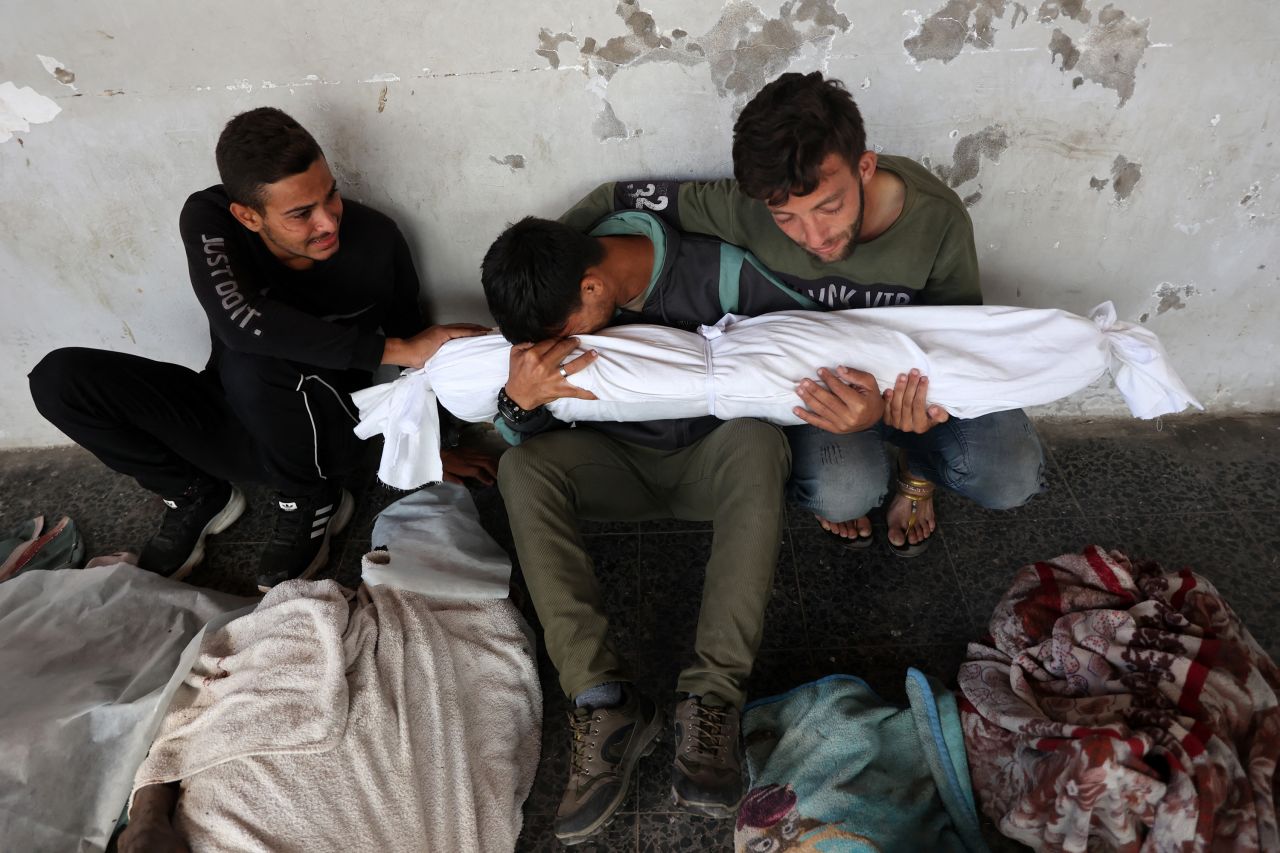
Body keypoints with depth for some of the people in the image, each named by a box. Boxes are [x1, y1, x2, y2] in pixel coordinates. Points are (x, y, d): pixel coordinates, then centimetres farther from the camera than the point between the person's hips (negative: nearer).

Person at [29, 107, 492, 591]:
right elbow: (240, 321, -38)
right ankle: (199, 497, 5)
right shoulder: (208, 219, -19)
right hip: (233, 423, 3)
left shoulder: (375, 240, -19)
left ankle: (311, 501, -7)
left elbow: (412, 341, -4)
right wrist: (394, 349, -39)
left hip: (323, 437, -2)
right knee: (59, 377, -13)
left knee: (252, 358, -34)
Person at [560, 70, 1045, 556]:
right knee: (843, 492, -30)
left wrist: (885, 407, -39)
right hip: (813, 374, -1)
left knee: (1010, 480, -20)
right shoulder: (746, 208, -27)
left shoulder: (939, 219, -25)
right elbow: (619, 200, -16)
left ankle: (917, 468, 14)